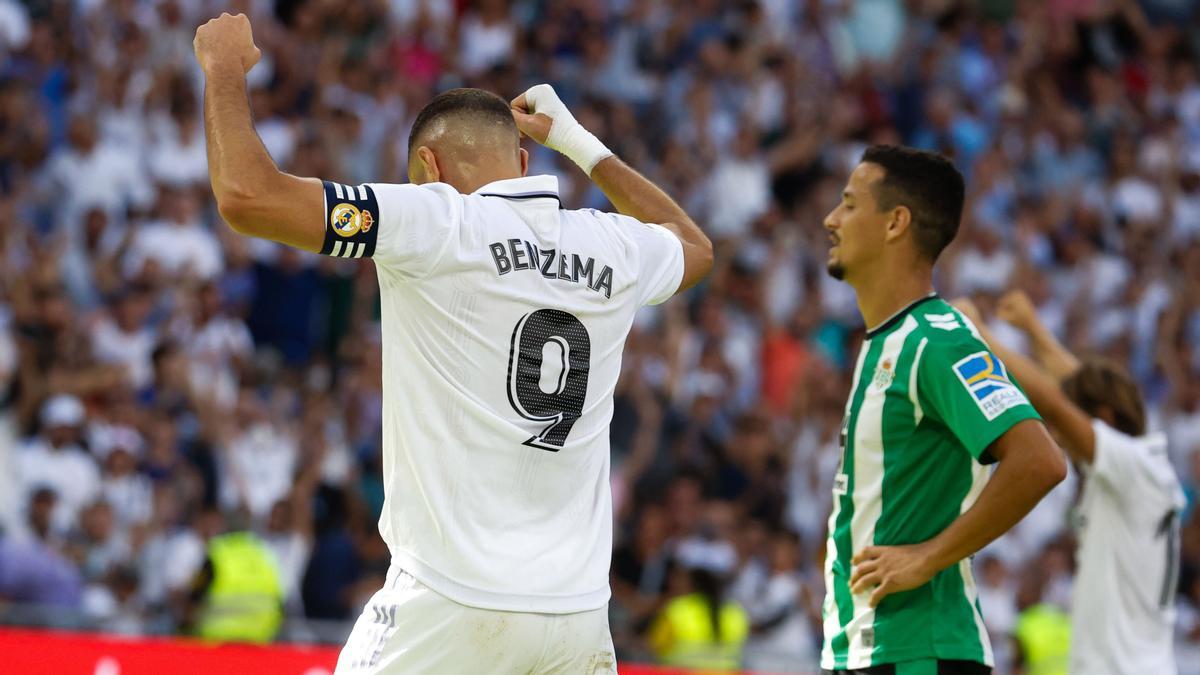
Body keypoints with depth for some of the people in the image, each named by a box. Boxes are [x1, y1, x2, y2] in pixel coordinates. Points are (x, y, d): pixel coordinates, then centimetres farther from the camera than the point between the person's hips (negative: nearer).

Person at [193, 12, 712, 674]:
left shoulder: (436, 226, -7)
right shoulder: (614, 248, 9)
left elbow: (247, 196, -13)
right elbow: (695, 246, 35)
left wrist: (225, 68, 3)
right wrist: (579, 143, 39)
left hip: (450, 608, -5)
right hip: (577, 613, 5)